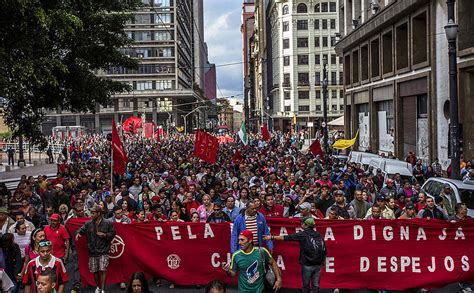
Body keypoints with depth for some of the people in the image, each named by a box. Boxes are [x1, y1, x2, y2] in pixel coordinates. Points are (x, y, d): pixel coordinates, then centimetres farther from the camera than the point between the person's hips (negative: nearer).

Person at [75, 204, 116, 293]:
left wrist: (105, 235, -15)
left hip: (103, 252, -3)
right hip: (92, 252, 4)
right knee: (95, 271, 12)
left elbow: (112, 234, 1)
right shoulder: (88, 224, 4)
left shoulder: (108, 223, -4)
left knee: (102, 270, -13)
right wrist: (78, 233, -20)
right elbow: (81, 230, 2)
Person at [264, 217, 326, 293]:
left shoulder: (303, 234, -8)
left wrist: (272, 237, -1)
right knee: (316, 286, 10)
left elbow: (287, 237, -6)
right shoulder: (319, 235, 5)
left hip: (307, 265, -4)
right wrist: (323, 262, 19)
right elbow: (324, 252, 7)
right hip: (318, 265, 4)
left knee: (306, 285, 10)